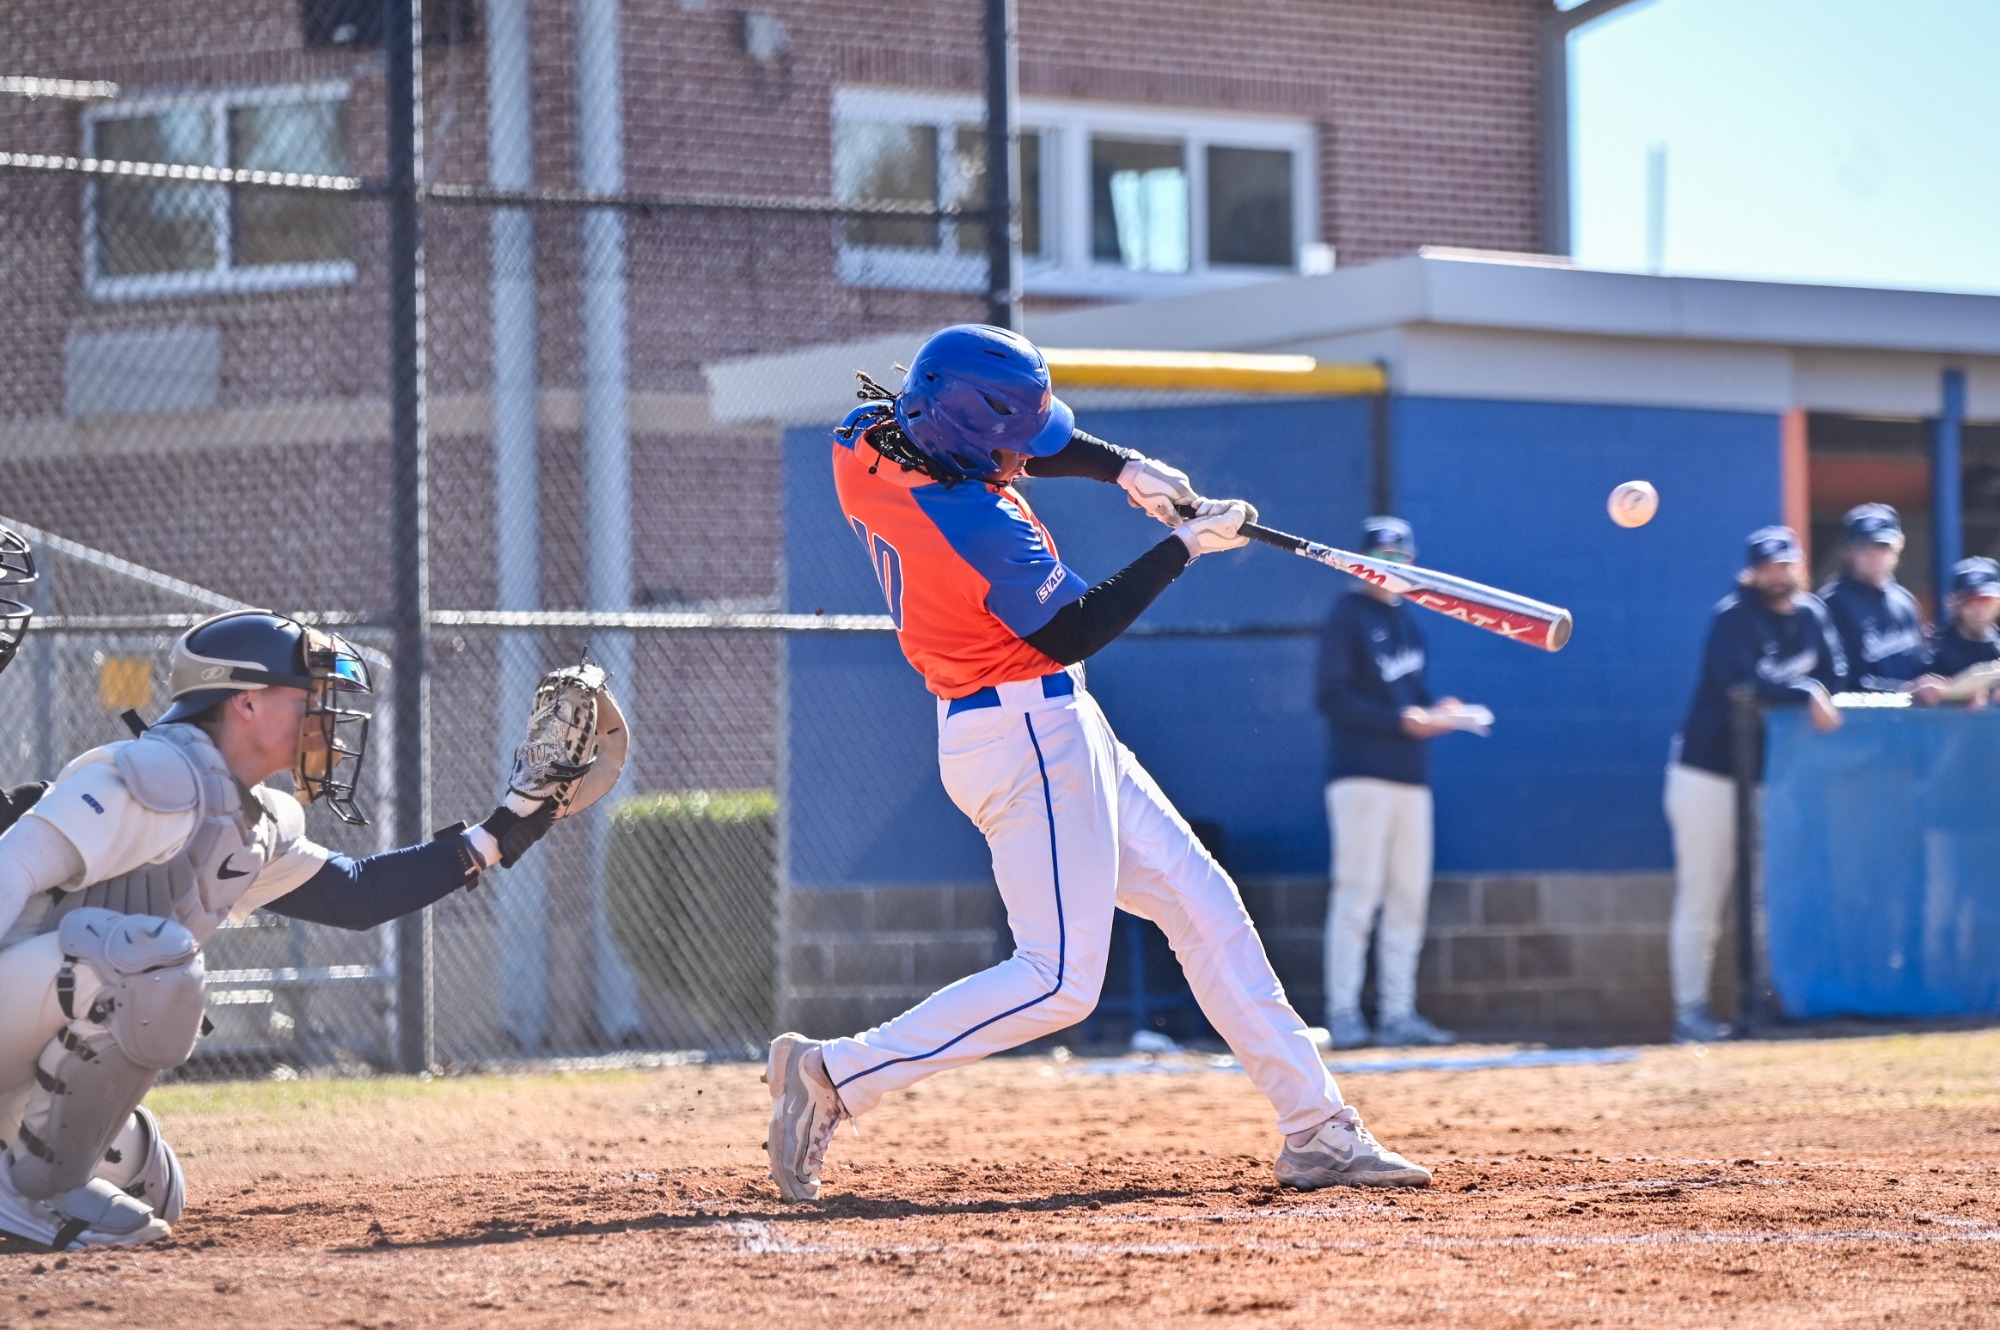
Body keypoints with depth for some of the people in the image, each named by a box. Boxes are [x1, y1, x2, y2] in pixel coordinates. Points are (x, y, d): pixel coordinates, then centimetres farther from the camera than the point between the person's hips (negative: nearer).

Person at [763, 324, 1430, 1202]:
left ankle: (1316, 1129, 15)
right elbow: (1072, 632, -14)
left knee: (1204, 906, 12)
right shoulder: (979, 527, -27)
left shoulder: (863, 445, -2)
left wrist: (1120, 468, 2)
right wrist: (1185, 545, -7)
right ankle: (836, 1077, -9)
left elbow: (1010, 436, 16)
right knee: (1060, 981, -10)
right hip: (1031, 737, -11)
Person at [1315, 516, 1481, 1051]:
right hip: (1362, 775, -8)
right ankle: (1343, 1014, -9)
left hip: (1411, 775, 8)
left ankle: (1397, 1015, 8)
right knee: (1358, 893, -10)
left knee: (1409, 898, 6)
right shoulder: (1347, 617, -4)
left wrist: (1436, 712, 2)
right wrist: (1402, 720, -18)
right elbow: (1334, 698, -11)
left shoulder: (1407, 620, 19)